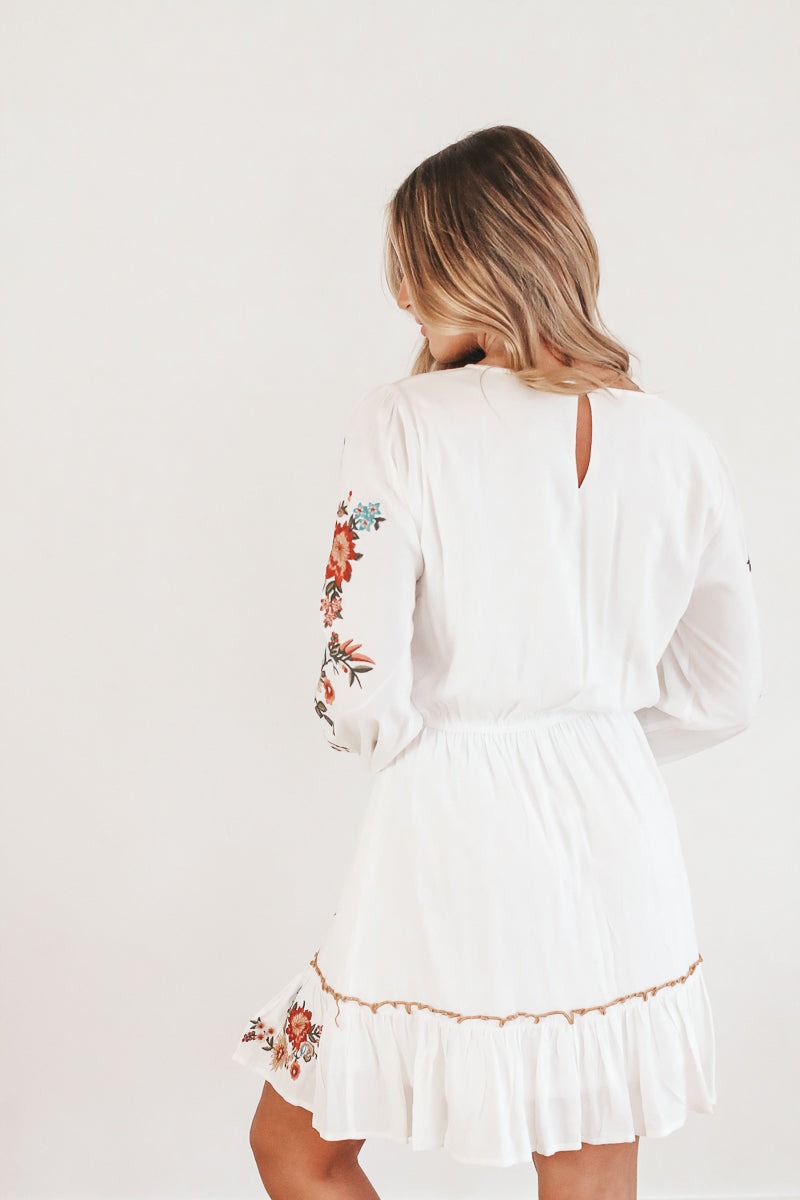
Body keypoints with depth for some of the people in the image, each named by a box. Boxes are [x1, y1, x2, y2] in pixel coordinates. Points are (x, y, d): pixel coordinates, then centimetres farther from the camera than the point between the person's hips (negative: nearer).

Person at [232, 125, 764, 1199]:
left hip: (454, 835, -4)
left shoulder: (407, 423, -14)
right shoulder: (681, 445, -1)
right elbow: (722, 697, 7)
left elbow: (362, 699, -16)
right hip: (620, 845, 5)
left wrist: (429, 747, 6)